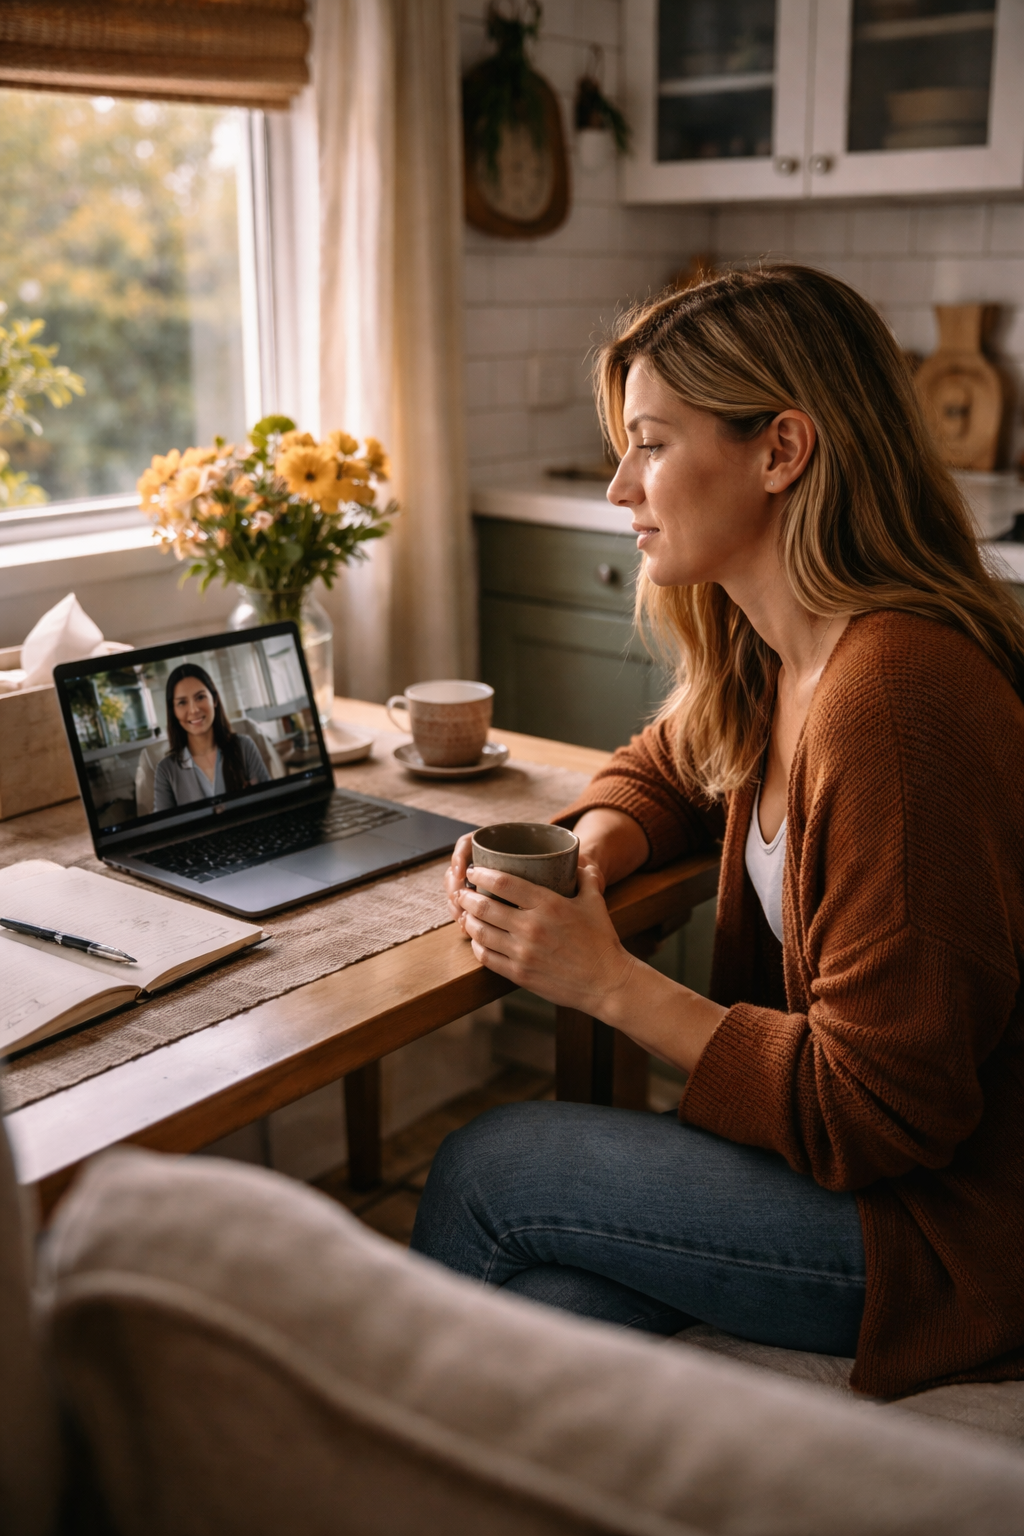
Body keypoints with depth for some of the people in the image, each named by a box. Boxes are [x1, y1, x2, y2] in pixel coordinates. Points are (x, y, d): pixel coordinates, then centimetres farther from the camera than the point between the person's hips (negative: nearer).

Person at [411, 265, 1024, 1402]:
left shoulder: (893, 696, -29)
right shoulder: (770, 653, 0)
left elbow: (871, 1114, -24)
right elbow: (661, 771, 21)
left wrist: (610, 983, -18)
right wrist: (576, 863, -1)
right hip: (866, 1141, 7)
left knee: (487, 1169, -4)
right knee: (548, 1313, -10)